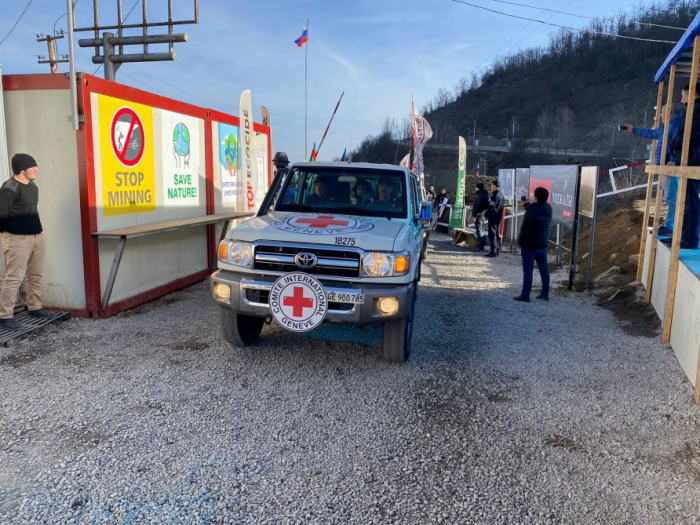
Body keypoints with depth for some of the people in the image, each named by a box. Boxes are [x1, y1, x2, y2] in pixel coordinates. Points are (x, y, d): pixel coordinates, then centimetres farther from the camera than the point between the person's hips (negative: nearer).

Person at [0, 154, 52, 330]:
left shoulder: (32, 186, 12)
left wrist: (35, 228, 16)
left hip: (37, 236, 9)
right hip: (18, 239, -9)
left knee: (36, 275, 14)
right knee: (14, 277, -7)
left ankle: (35, 308, 26)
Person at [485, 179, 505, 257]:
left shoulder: (495, 195, -18)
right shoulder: (501, 194, 13)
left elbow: (491, 206, -21)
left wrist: (486, 214, -6)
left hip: (493, 217, -10)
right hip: (498, 217, 10)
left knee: (492, 234, -7)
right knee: (497, 234, 15)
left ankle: (494, 251, -7)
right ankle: (498, 250, 21)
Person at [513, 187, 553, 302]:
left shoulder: (532, 211, -20)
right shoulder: (548, 209, 2)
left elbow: (525, 229, -19)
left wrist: (520, 241, -7)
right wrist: (529, 206, 10)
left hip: (530, 245, -7)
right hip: (543, 244, 7)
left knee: (528, 270, -3)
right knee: (544, 269, 13)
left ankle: (525, 295, 0)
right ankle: (545, 294, 20)